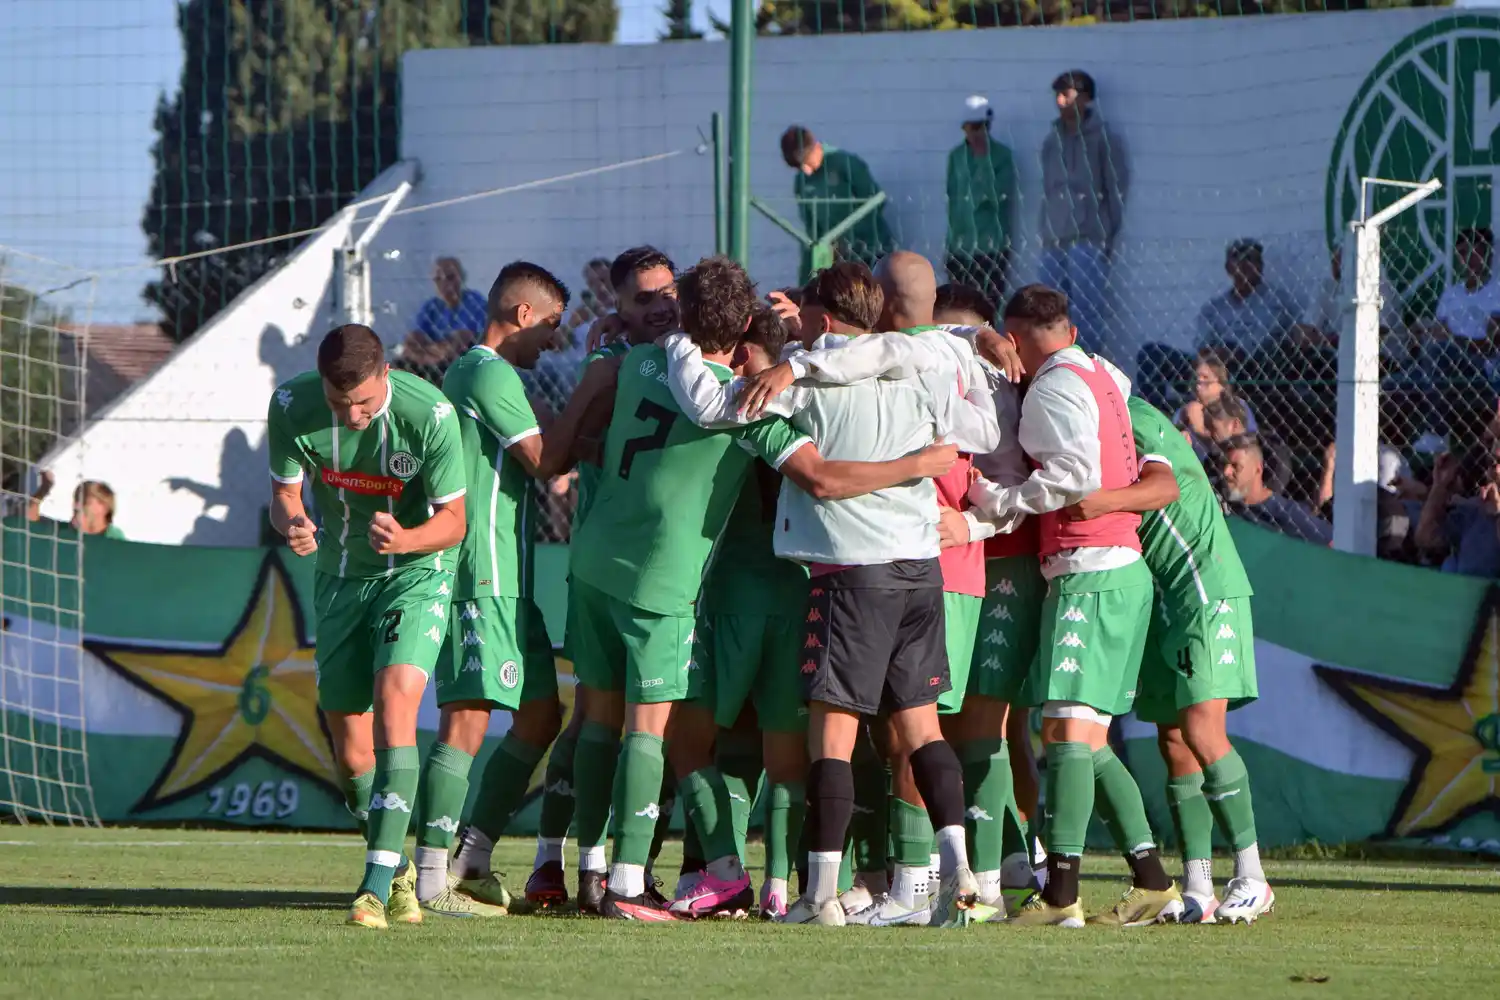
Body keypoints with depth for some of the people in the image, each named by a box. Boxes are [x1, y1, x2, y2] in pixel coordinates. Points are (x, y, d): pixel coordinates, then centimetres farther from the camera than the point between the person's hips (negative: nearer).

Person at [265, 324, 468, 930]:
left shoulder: (429, 414, -24)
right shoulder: (291, 406, -16)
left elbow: (453, 520, -15)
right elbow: (283, 492, -3)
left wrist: (404, 538, -36)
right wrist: (291, 525, -27)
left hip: (416, 569, -4)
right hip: (340, 576, 4)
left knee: (394, 702, -25)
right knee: (351, 750, 4)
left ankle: (378, 887, -28)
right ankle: (398, 871, 28)